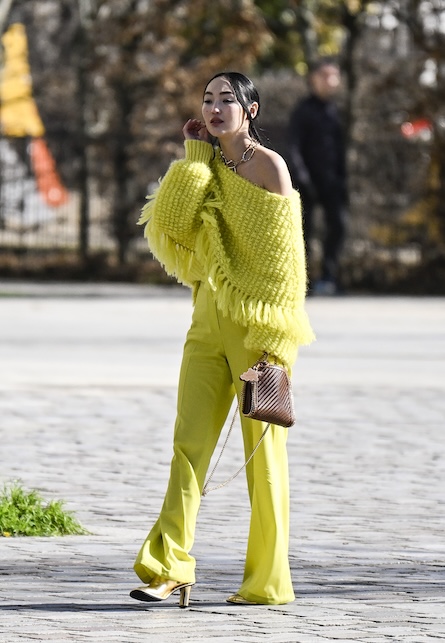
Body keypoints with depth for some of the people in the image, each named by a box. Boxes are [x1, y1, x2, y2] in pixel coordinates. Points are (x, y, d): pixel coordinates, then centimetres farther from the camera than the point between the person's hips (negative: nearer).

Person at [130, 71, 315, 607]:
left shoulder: (269, 166, -9)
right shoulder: (206, 167, 11)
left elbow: (283, 255, -11)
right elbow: (173, 222, -3)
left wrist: (275, 335, -16)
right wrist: (194, 157, -2)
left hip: (259, 322, -6)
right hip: (209, 319, 6)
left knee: (262, 448, 1)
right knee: (189, 442, -4)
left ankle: (268, 580, 9)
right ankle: (170, 568, -8)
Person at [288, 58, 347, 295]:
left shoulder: (333, 110, 14)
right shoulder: (303, 109, -4)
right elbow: (294, 147, -8)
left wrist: (342, 180, 14)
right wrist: (302, 177, -17)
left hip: (330, 180, 5)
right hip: (307, 178, -5)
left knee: (337, 225, -5)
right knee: (304, 228, -2)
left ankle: (328, 277, 1)